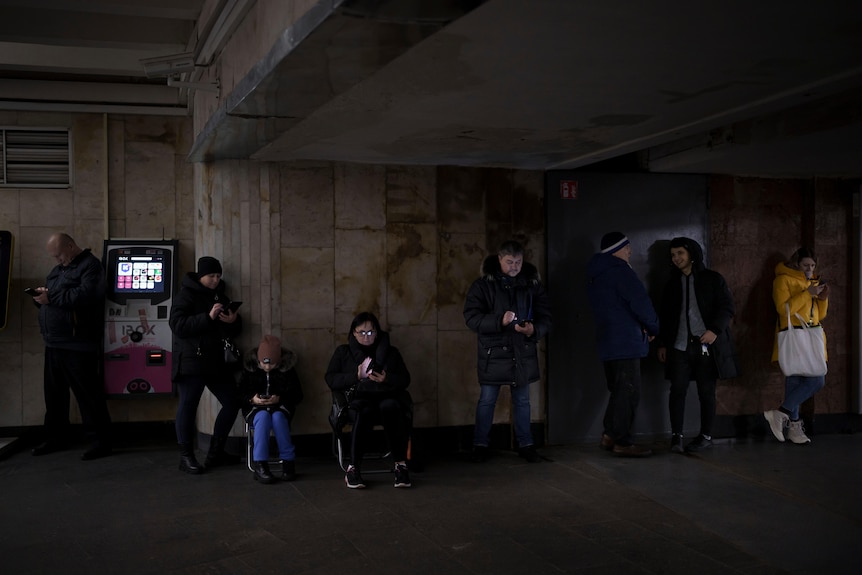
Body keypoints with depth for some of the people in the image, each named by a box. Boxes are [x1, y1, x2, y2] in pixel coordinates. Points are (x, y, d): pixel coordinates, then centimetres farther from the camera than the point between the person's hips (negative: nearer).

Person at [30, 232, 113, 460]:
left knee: (88, 394, -5)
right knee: (54, 393, 15)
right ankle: (56, 437, 26)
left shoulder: (90, 265, -7)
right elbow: (53, 299, 23)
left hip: (78, 345, -9)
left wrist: (51, 297, -18)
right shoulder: (58, 269, 21)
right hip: (54, 343, 9)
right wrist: (41, 298, 0)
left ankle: (102, 441, 1)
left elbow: (86, 295, -23)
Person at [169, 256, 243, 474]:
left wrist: (233, 321, -7)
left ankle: (216, 452, 18)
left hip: (216, 361, 7)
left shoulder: (221, 295, 14)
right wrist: (208, 317, -24)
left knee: (232, 402, 8)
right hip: (191, 361, -7)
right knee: (188, 406, -4)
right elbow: (177, 325, -19)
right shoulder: (186, 295, -6)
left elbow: (233, 331, 17)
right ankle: (186, 456, 5)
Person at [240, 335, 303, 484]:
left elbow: (297, 394, -1)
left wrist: (279, 398, -19)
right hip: (255, 409, 0)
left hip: (280, 407, 0)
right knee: (263, 416, -36)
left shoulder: (286, 367, -2)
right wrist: (252, 399, -19)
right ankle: (260, 465, -40)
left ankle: (288, 461, -29)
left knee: (277, 417, -36)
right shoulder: (250, 366, -2)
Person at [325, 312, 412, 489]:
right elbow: (330, 379, 8)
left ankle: (401, 464, -33)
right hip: (359, 398, -1)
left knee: (390, 407, -38)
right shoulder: (343, 352, 18)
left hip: (387, 396, 1)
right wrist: (356, 376, -7)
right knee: (364, 412, -39)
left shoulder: (391, 352, 21)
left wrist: (387, 378, -8)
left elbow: (405, 380, 14)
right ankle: (353, 468, -35)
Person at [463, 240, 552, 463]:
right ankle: (480, 445, 17)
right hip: (493, 352, -2)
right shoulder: (483, 285, -5)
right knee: (487, 400, 5)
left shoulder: (533, 284, 4)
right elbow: (471, 317, -12)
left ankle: (525, 444, 24)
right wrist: (499, 321, -26)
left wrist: (534, 330, -20)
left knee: (522, 401, 12)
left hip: (523, 353, 3)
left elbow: (545, 317, 2)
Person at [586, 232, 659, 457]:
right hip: (625, 340, -9)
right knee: (628, 391, -3)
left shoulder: (595, 273, 15)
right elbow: (641, 302, -18)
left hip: (607, 340, 9)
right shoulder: (619, 270, -14)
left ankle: (610, 435, 20)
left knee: (618, 390, 17)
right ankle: (622, 441, 0)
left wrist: (642, 326, 9)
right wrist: (653, 328, -1)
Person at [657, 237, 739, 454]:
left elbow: (727, 307, -3)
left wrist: (715, 330, -17)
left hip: (706, 345, -3)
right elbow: (665, 315, 19)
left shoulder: (713, 279, 3)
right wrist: (663, 343, 13)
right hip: (680, 346, 3)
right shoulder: (672, 283, 16)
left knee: (706, 391, 3)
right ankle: (676, 436, -1)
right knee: (677, 389, -7)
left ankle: (706, 436, 13)